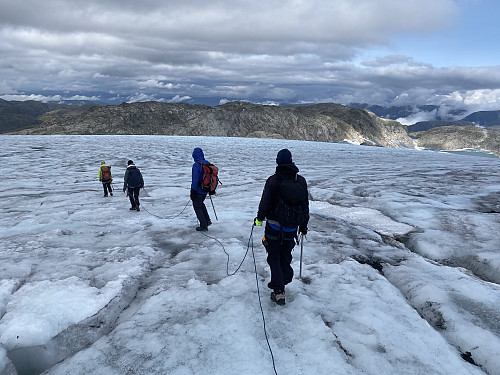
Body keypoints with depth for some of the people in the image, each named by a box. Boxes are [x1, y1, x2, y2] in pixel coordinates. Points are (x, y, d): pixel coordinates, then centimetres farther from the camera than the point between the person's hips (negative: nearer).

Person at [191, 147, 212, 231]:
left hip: (198, 190, -8)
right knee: (201, 203, 28)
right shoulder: (207, 164, 3)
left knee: (197, 207, 6)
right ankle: (207, 221, 27)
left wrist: (193, 192, -14)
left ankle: (203, 226, 8)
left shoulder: (196, 165, -21)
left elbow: (195, 180, -21)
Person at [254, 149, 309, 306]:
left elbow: (265, 203, -11)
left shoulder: (273, 180, -14)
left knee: (274, 257, 6)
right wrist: (303, 225, 18)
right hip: (292, 227, 4)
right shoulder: (301, 181, 1)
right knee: (286, 254, 22)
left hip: (274, 226, -4)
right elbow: (305, 205, 7)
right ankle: (285, 279, 36)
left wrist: (259, 218, 8)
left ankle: (278, 291, 2)